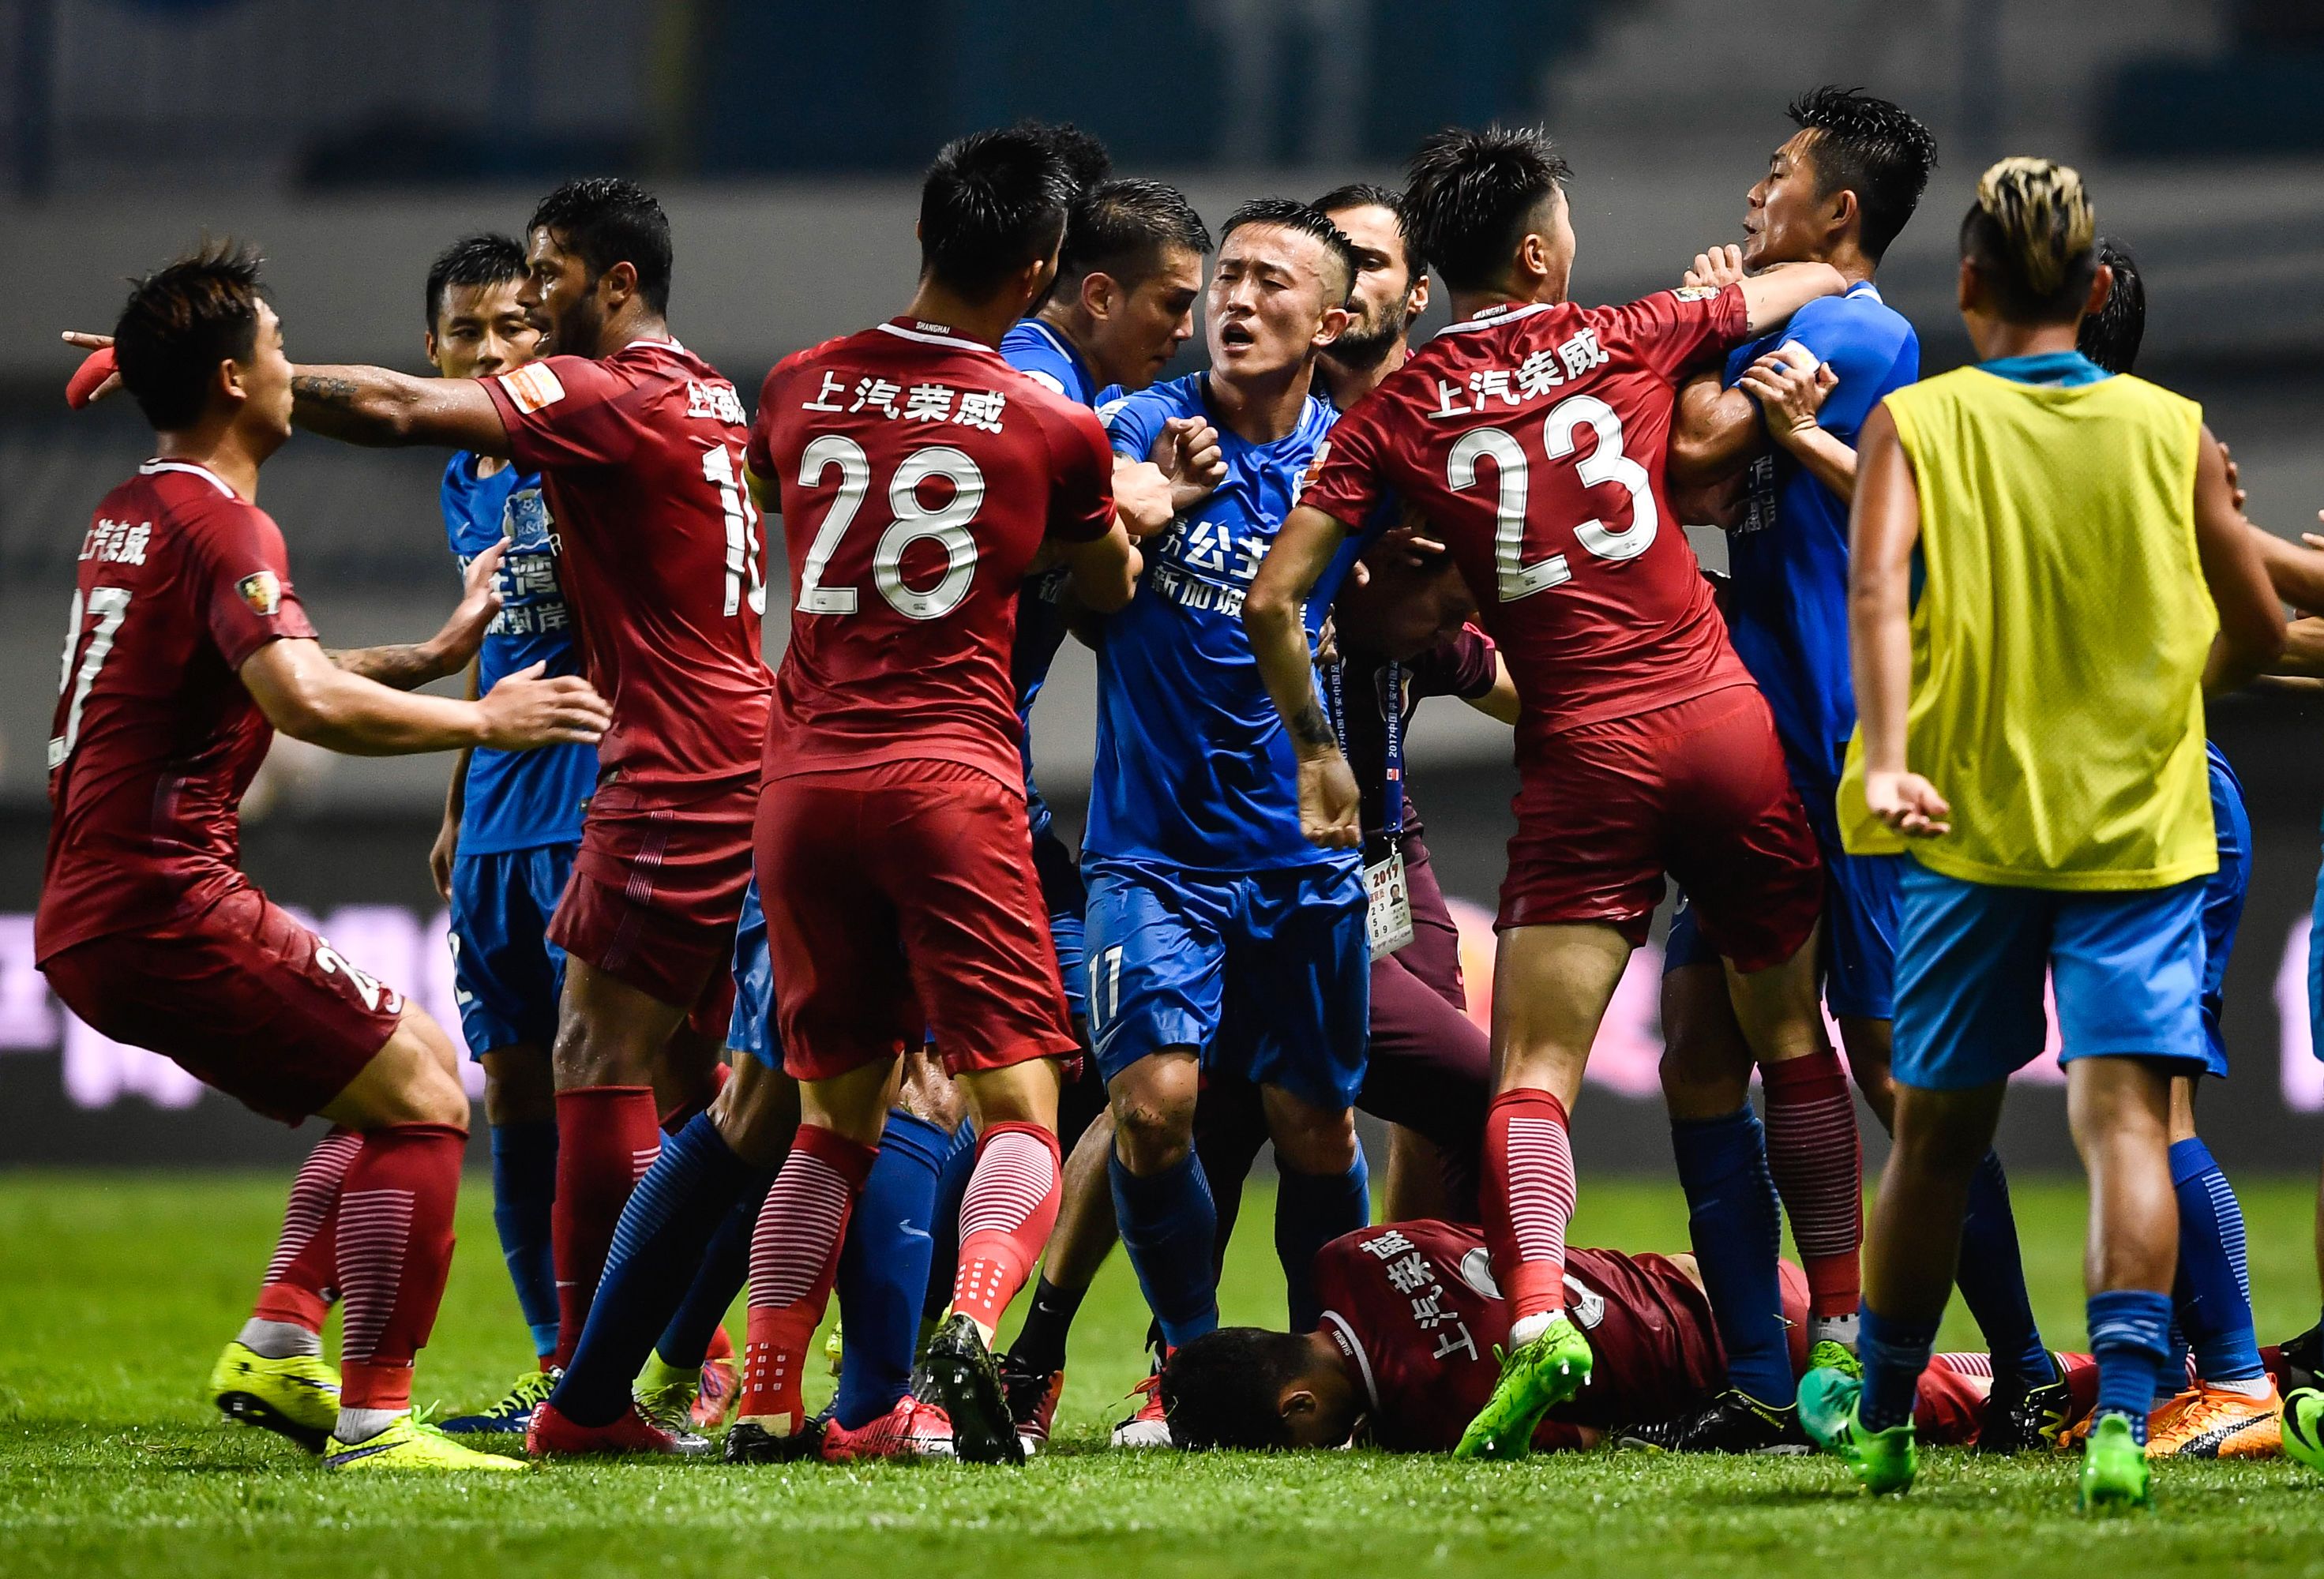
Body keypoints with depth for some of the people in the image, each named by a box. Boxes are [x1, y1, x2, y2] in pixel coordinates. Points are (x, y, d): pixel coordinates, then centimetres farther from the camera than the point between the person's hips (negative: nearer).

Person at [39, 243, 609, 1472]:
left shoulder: (130, 515, 18)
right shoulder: (220, 526, -13)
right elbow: (307, 702, -29)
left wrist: (434, 657, 29)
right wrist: (482, 721, -17)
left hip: (90, 922, 10)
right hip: (163, 907, -10)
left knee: (411, 1071, 19)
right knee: (422, 1102, -8)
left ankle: (276, 1346, 10)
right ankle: (371, 1419, -13)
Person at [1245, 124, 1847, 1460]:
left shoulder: (1396, 417, 2)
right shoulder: (1627, 342, 6)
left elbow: (1274, 599, -1)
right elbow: (1812, 285, 24)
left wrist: (1319, 752, 11)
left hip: (1585, 757, -1)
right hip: (1724, 722, 1)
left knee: (1535, 1066, -2)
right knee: (1791, 1037, 13)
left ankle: (1537, 1313, -24)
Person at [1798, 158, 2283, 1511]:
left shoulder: (1916, 423, -1)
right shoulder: (2173, 432, 3)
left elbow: (1878, 585, -18)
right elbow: (2260, 629, 9)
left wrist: (1887, 759, -27)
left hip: (1969, 819, 0)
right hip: (2141, 822, 0)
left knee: (1939, 1131, 13)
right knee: (2125, 1113, -7)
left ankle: (1881, 1419, 26)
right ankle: (2123, 1415, -26)